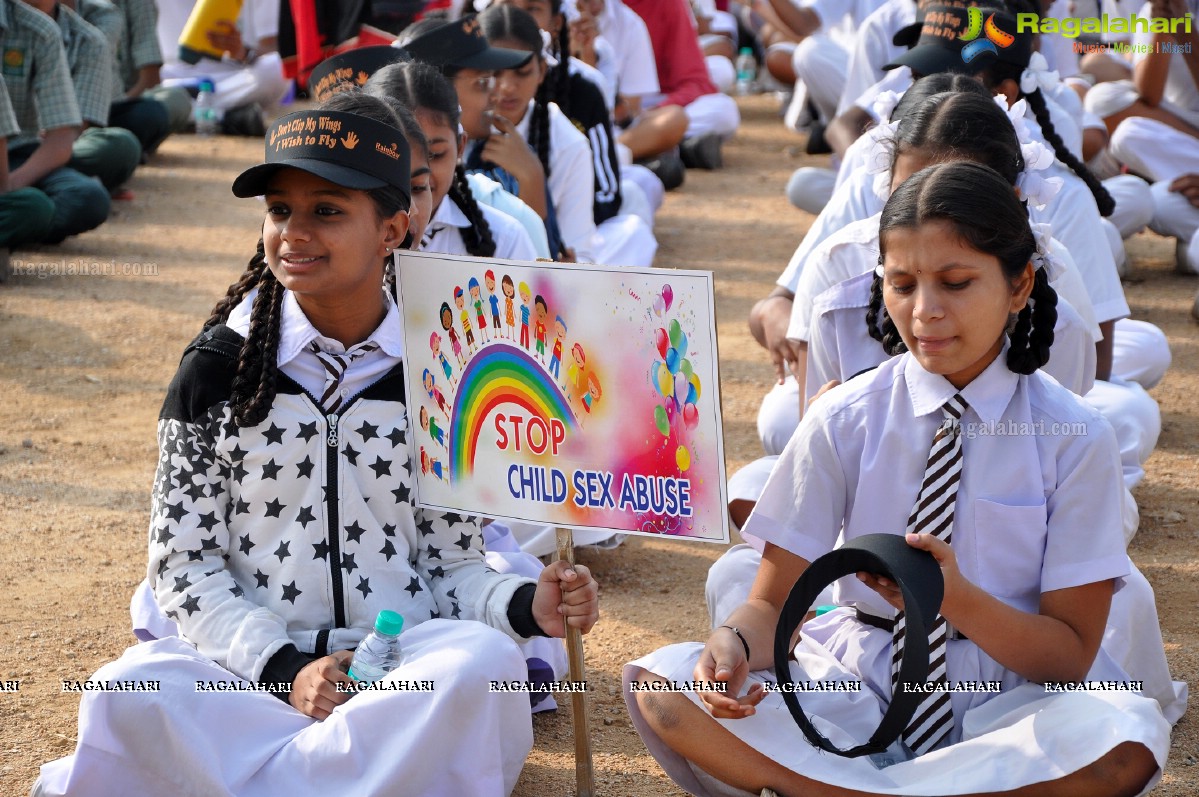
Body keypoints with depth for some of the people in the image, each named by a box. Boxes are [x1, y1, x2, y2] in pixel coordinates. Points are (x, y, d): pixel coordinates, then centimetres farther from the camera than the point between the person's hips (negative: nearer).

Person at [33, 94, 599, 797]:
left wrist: (527, 605, -13)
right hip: (254, 665, 0)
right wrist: (284, 669, -12)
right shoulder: (216, 373, 4)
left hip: (407, 665, 1)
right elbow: (184, 563, 2)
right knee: (129, 693, -31)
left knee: (486, 661, -33)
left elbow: (453, 561, 10)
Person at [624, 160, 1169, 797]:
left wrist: (955, 597, -26)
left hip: (1004, 696, -1)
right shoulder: (842, 422, -2)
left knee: (1126, 739, -35)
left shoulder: (1073, 439, -6)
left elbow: (1072, 655, -7)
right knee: (661, 684, -23)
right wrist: (734, 645, -26)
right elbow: (773, 603, -1)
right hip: (857, 684, 1)